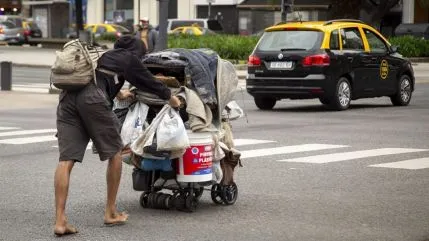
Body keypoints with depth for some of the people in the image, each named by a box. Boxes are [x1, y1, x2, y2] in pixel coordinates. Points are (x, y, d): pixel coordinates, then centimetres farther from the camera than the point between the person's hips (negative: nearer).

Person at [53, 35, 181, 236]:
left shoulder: (103, 55, 38)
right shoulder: (129, 58, 19)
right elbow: (148, 81, 28)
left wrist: (118, 93, 78)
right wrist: (170, 98, 47)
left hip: (67, 97, 6)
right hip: (92, 98, -6)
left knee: (66, 160, -2)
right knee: (114, 152, 12)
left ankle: (60, 221, -11)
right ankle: (111, 213, 18)